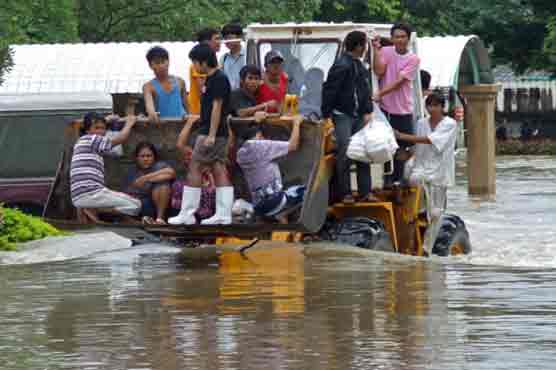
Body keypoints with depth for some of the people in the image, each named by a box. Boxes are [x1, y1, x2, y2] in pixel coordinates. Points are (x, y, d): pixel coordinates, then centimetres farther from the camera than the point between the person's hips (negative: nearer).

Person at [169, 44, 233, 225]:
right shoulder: (211, 79, 16)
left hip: (212, 132, -10)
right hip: (217, 133, 10)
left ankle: (187, 214, -3)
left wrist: (211, 135, -22)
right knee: (219, 170, 6)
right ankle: (224, 215, 4)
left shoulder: (218, 79, -15)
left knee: (195, 168, -6)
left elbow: (217, 107, -19)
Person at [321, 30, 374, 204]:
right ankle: (344, 193, 0)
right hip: (343, 115, -8)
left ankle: (365, 192, 11)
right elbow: (329, 91, -16)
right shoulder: (342, 65, -15)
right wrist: (326, 116, -17)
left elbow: (366, 91, 18)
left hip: (359, 116, 8)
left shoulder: (360, 67, 13)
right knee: (345, 155, -7)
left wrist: (368, 112, 6)